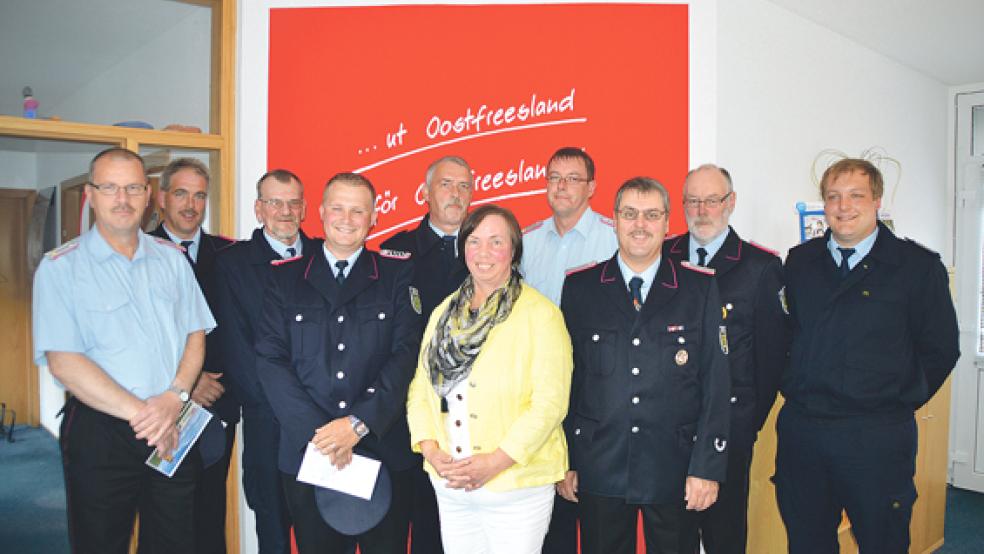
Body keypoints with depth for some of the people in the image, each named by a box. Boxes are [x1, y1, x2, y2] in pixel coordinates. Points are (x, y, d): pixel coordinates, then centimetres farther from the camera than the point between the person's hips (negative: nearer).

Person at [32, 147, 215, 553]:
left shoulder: (171, 259, 8)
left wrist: (175, 397, -11)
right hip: (99, 433, -3)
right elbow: (63, 362, -12)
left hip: (174, 429, 4)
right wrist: (141, 414, -16)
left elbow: (196, 333, 6)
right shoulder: (60, 268, -5)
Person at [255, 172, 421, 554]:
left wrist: (359, 423, -16)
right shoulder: (287, 279, 6)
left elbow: (406, 354, -6)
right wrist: (318, 432, -12)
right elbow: (270, 360, -2)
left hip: (385, 453, -1)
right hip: (307, 453, 1)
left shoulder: (398, 276, 2)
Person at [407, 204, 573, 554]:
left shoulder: (540, 315, -8)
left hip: (517, 488, -4)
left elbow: (550, 402, -14)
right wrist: (430, 449, -7)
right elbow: (420, 388, 8)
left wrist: (495, 461, -18)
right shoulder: (445, 312, 9)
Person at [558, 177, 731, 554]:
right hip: (599, 468, 0)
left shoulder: (700, 288, 0)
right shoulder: (579, 287, 1)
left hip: (674, 469, 0)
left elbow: (715, 382, -1)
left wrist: (707, 466, -6)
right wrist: (563, 461, 2)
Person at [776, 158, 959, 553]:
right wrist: (798, 392, 7)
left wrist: (898, 403, 2)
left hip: (877, 437, -3)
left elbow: (940, 350, 1)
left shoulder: (919, 266, -3)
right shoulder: (799, 262, 7)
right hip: (800, 431, 3)